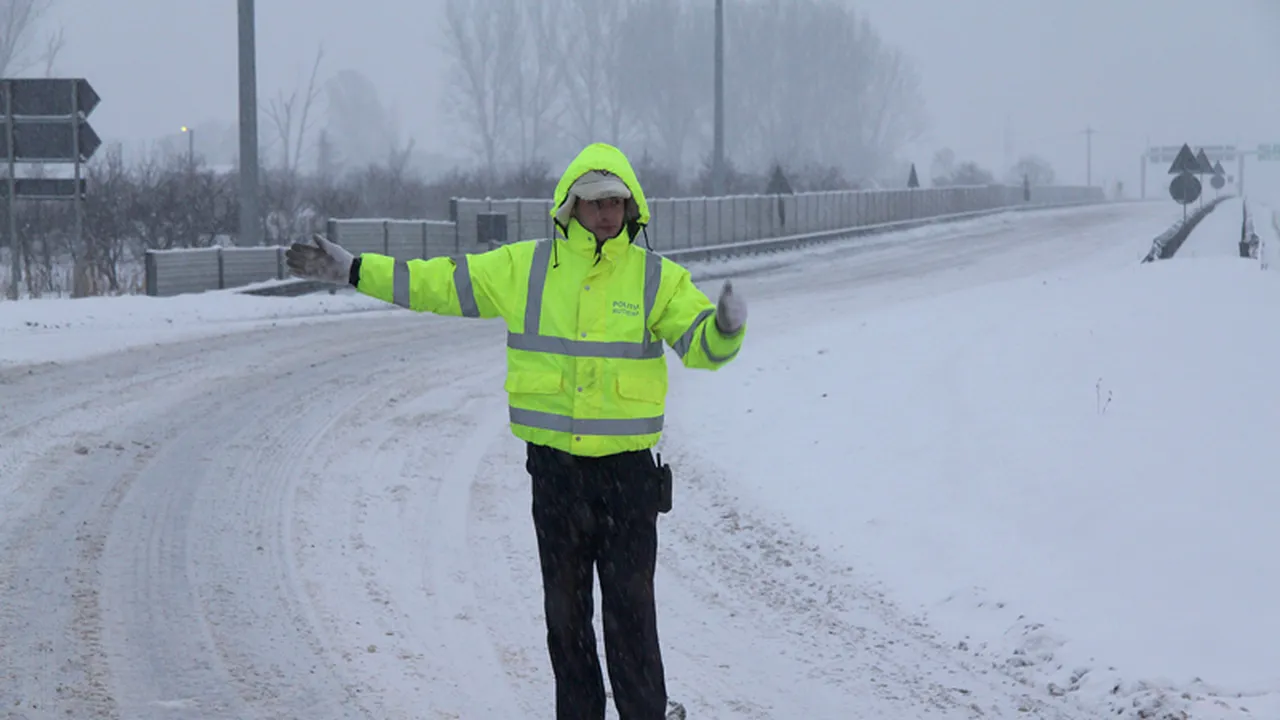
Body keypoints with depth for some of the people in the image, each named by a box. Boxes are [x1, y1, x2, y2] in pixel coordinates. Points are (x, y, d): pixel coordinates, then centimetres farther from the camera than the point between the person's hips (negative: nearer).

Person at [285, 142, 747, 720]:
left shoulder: (658, 278, 0)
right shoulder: (524, 268, 3)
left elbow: (702, 345, -9)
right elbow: (440, 284, 8)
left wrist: (725, 328, -33)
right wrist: (353, 270, 6)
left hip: (627, 468, -2)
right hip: (555, 465, 2)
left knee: (629, 608, -2)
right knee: (565, 607, 8)